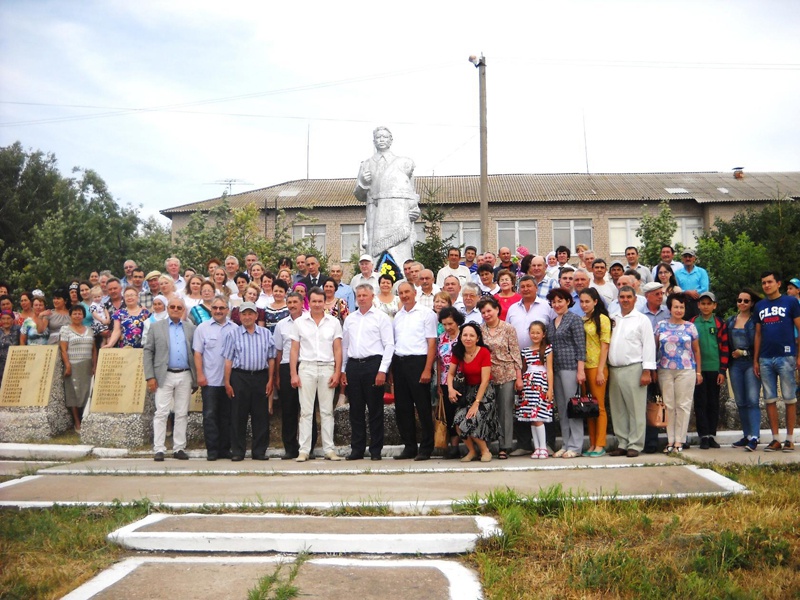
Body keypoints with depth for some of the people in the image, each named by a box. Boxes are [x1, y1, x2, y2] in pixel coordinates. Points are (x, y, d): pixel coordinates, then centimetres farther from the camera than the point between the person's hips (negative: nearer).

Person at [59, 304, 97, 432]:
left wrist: (95, 365, 6)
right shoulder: (66, 329, 1)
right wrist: (67, 366, -13)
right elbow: (63, 350, -5)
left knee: (86, 392, 1)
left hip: (87, 367, 4)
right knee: (74, 393, -3)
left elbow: (94, 349, 15)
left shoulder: (89, 330, 14)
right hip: (73, 366, -4)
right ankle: (77, 422, 0)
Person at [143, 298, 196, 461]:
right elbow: (148, 352, 3)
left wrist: (195, 378, 3)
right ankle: (159, 449, 0)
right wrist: (150, 377, -6)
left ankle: (179, 448, 11)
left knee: (182, 414, 5)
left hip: (185, 376, 2)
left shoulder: (191, 328, 11)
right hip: (164, 376, -2)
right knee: (161, 413, -3)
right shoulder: (156, 327, 7)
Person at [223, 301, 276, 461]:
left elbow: (271, 359, 10)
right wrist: (227, 383, -3)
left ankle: (259, 451, 12)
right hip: (240, 377, -2)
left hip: (261, 377, 2)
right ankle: (237, 452, 9)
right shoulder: (233, 334, 4)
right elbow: (228, 360, 2)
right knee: (238, 416, 1)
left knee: (261, 416, 4)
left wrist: (270, 380, 3)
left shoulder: (266, 333, 9)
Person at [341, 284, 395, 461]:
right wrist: (342, 370, 11)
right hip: (353, 365, 4)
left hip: (373, 364, -4)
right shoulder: (350, 319, 15)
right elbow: (344, 345, 17)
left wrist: (382, 370, -12)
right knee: (355, 410, 7)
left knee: (375, 410, 1)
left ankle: (376, 450, 8)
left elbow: (389, 345, -5)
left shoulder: (381, 317, 1)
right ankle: (357, 449, 15)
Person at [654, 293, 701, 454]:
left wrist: (699, 372, 5)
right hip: (665, 371, 1)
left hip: (686, 371, -1)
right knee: (668, 405, 3)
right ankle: (670, 440, 9)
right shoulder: (661, 326, 8)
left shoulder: (690, 327, 6)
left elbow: (696, 350, 9)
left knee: (683, 405, -1)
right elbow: (655, 348, 9)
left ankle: (679, 441, 3)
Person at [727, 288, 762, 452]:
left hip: (751, 363, -5)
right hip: (735, 364, 5)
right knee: (740, 402, 7)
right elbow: (726, 344, 17)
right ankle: (747, 435, 14)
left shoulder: (756, 320, 0)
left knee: (752, 400, -12)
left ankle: (754, 437, -14)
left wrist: (744, 352, -7)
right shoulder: (730, 321, 14)